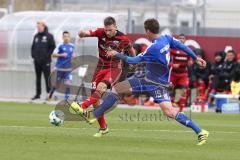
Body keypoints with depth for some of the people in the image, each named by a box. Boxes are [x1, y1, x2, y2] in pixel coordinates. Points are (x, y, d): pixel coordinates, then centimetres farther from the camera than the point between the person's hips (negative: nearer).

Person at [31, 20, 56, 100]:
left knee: (47, 77, -5)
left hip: (45, 61, -6)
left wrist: (47, 55, -12)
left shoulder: (49, 36, -3)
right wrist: (33, 55, 8)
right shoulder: (36, 36, 14)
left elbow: (53, 47, -6)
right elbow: (33, 47, 22)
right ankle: (38, 94, 13)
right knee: (38, 78, 9)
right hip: (37, 60, 6)